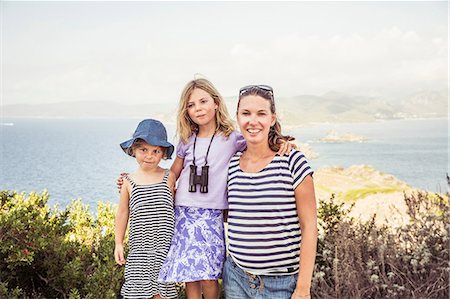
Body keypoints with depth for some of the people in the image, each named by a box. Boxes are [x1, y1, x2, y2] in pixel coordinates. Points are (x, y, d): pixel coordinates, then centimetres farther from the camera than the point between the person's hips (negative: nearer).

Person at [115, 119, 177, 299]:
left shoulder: (169, 178, 0)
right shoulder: (129, 182, 1)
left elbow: (172, 206, 9)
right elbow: (123, 213, 9)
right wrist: (118, 243, 8)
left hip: (164, 245, 0)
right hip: (140, 246, 0)